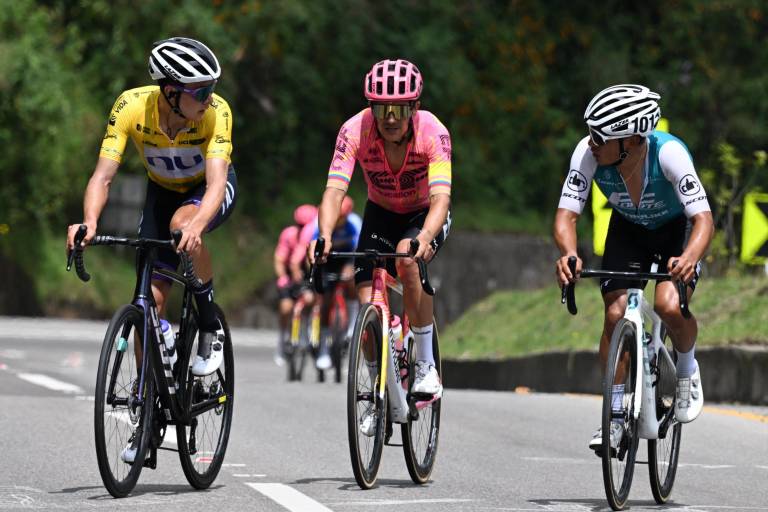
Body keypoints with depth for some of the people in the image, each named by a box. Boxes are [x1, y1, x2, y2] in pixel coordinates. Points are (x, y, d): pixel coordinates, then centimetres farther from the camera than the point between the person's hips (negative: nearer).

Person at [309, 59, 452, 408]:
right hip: (381, 213, 2)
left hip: (425, 215, -2)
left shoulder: (432, 132, -32)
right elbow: (334, 190, -35)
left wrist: (425, 238, -62)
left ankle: (426, 367, -21)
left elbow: (440, 198, -41)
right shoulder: (355, 130, -28)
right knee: (368, 302, -13)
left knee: (408, 259, -34)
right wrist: (324, 235, -55)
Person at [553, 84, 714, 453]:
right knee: (616, 313, -12)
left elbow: (703, 219, -40)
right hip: (628, 229, 3)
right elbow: (566, 214, -28)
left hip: (678, 228, -3)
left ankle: (687, 368, 6)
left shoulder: (668, 153, -38)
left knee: (669, 305, -26)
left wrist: (688, 259, -60)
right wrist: (569, 255, -49)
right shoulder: (588, 153, -30)